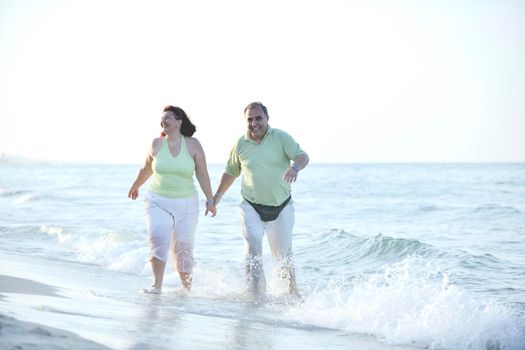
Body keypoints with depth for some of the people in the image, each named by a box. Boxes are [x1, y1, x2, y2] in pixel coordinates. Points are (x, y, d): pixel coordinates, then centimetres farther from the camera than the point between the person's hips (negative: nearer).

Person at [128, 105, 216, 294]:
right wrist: (135, 186, 29)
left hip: (186, 204, 0)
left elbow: (202, 174, 2)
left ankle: (187, 286, 24)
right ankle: (157, 285, -21)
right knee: (158, 238, -21)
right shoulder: (157, 144, -1)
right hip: (158, 202, 0)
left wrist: (210, 199, 3)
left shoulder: (193, 145, -4)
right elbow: (146, 169, 17)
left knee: (183, 247, 4)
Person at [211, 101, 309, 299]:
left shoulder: (280, 138, -6)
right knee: (253, 248, -16)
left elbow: (302, 156, -17)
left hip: (281, 206, -1)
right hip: (252, 206, 1)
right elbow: (230, 172, 16)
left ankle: (293, 289, 32)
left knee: (283, 253, 9)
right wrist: (217, 196, 20)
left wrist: (295, 167, -39)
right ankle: (257, 295, -15)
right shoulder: (241, 144, 1)